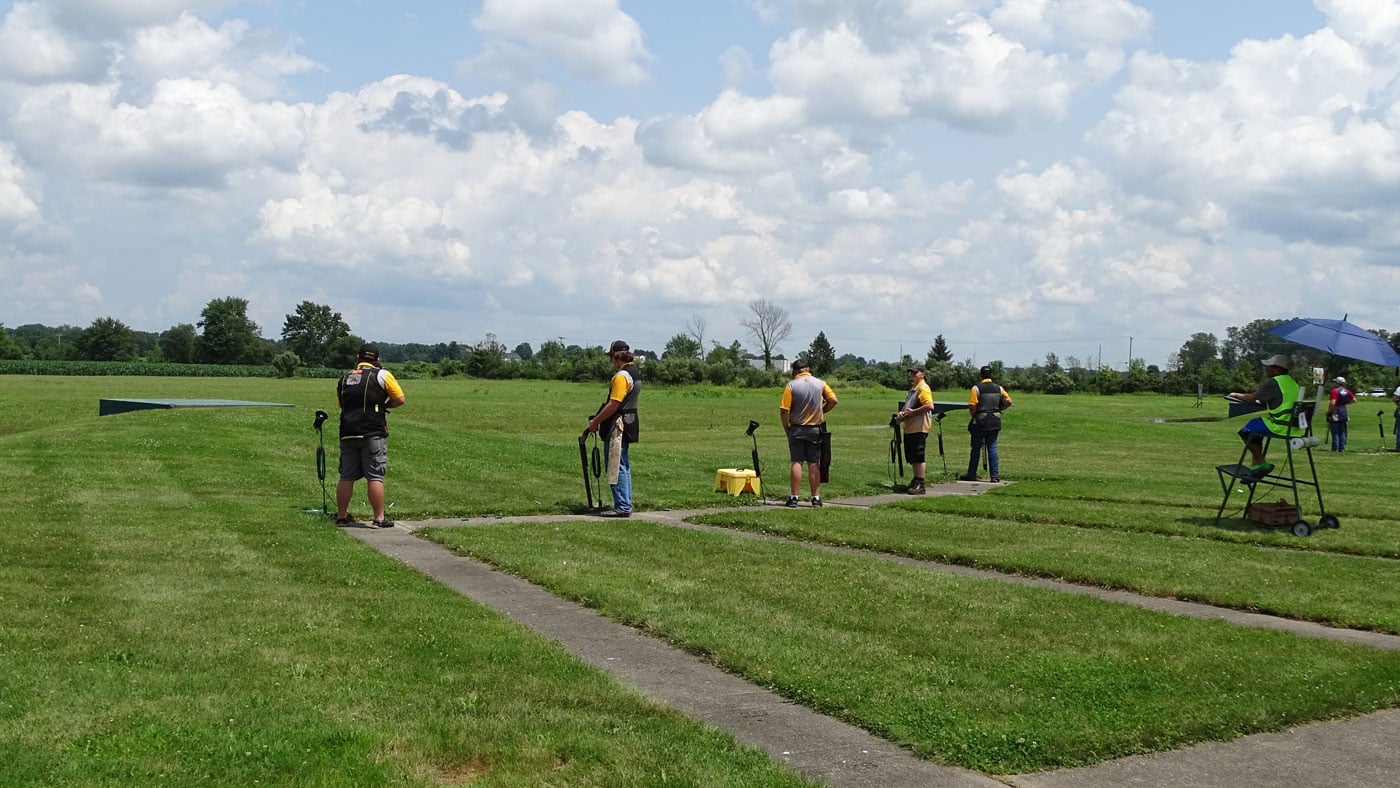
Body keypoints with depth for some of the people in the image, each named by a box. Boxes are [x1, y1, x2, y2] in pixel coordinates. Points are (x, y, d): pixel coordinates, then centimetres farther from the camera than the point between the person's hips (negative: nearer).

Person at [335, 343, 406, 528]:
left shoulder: (344, 378, 15)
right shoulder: (382, 375, 0)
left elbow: (342, 404, 21)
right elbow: (400, 399, 1)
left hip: (347, 434, 5)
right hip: (373, 434, -5)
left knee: (346, 477, 10)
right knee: (375, 477, -4)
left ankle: (341, 516, 17)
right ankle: (379, 519, -3)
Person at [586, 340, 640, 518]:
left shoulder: (621, 376, -17)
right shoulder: (633, 373, 14)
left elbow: (613, 405, -20)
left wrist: (595, 422, -11)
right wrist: (599, 419, 16)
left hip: (618, 426, -10)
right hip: (628, 425, 10)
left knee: (617, 467, -6)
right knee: (623, 466, 15)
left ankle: (622, 507, -6)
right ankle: (625, 505, 20)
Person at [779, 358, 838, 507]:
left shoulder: (791, 385, -8)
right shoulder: (820, 383, 0)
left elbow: (784, 411, -12)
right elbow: (833, 400, -3)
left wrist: (787, 430, -1)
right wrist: (821, 411, 9)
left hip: (797, 429, -2)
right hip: (816, 428, 2)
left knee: (796, 463, 1)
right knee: (814, 464, 7)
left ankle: (794, 498, 0)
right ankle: (816, 498, 8)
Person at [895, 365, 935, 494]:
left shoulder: (923, 388, -10)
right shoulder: (912, 388, 21)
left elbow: (930, 406, -23)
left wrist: (912, 412, -19)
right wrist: (902, 413, 10)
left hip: (919, 428, -10)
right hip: (909, 428, 10)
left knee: (918, 457, -8)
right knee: (911, 457, 14)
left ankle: (920, 485, -6)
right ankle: (915, 482, 23)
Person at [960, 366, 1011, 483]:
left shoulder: (976, 388, -9)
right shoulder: (999, 388, 5)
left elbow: (972, 405, -16)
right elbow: (1008, 402, 4)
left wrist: (973, 416, -1)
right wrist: (998, 410, 13)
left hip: (980, 422, -3)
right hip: (995, 422, 3)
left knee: (976, 448, 6)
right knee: (992, 448, 6)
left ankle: (972, 474, 11)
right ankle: (995, 475, 2)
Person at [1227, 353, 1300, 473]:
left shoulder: (1273, 383, -13)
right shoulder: (1292, 382, 16)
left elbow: (1252, 399, -10)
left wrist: (1236, 395, 8)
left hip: (1280, 426, -9)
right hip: (1293, 426, 9)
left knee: (1245, 431, 2)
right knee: (1255, 424, 26)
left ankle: (1261, 464, 4)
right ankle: (1256, 463, 23)